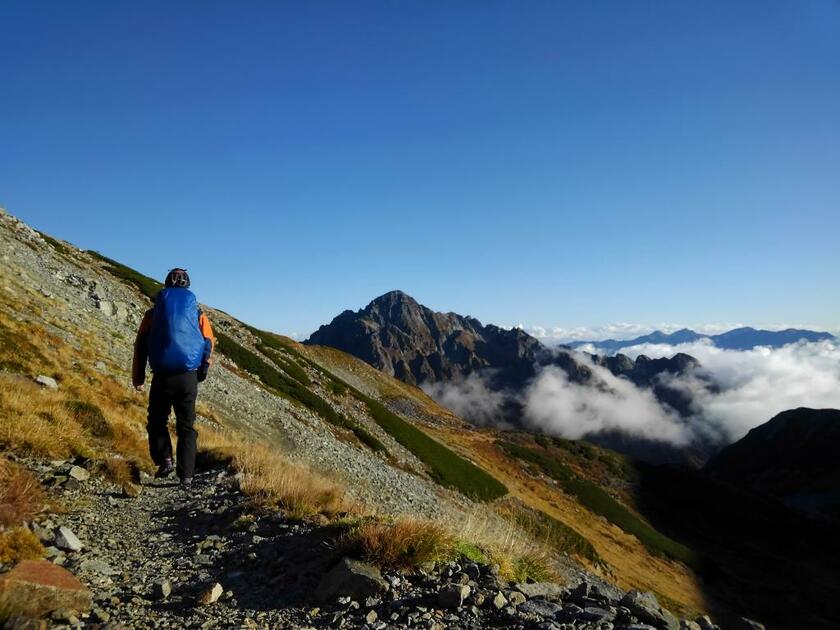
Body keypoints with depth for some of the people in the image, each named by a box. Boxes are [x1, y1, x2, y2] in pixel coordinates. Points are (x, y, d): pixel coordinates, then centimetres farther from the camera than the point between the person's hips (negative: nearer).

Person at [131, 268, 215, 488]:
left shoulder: (153, 312, 4)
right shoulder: (198, 313, 5)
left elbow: (140, 346, 3)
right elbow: (209, 344, 4)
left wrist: (138, 378, 8)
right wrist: (202, 370, 18)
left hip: (162, 377, -1)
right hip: (189, 377, 1)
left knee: (157, 421, 20)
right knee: (186, 427, 9)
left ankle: (165, 460, 5)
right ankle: (186, 476, 6)